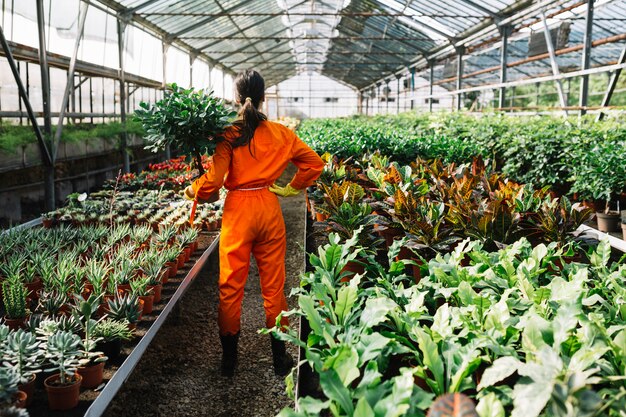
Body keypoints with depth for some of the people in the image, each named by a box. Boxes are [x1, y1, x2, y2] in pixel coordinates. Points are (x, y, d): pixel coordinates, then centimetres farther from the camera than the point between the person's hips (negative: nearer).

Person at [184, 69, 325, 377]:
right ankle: (279, 357, 22)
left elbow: (213, 181, -14)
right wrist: (291, 189, 12)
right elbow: (314, 163, 5)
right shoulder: (280, 133, 0)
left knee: (231, 285, 9)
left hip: (237, 211, -2)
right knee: (273, 284, 11)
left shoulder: (229, 134, -10)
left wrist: (191, 191, 5)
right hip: (269, 209, 3)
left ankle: (229, 359, 20)